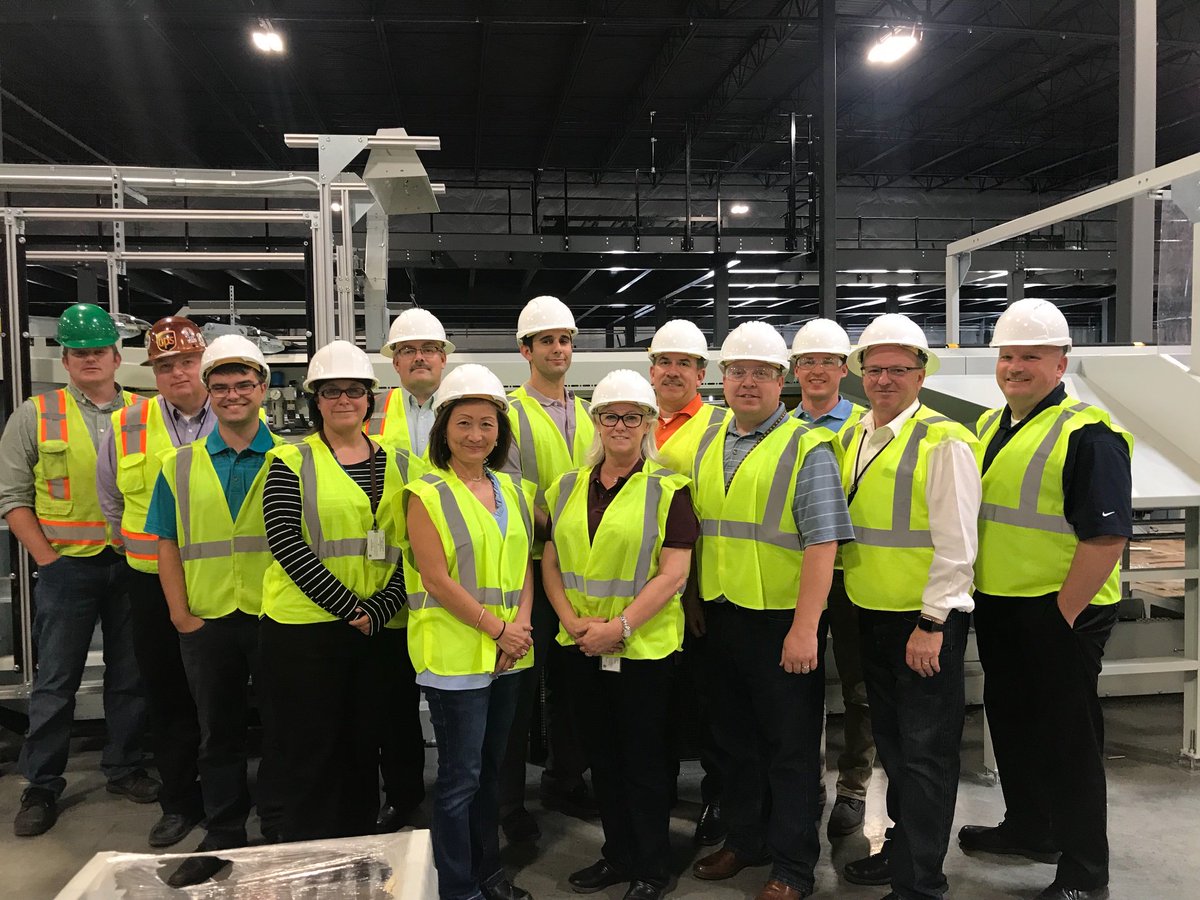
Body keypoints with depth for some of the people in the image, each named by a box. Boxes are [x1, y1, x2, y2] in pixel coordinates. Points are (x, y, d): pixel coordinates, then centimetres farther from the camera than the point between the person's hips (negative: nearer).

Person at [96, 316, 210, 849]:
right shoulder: (128, 425, 2)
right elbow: (109, 496, 16)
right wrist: (138, 546, 15)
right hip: (154, 583, 2)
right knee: (166, 695, 11)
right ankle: (179, 802, 26)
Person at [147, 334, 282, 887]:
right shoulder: (179, 466, 6)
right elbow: (168, 544, 7)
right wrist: (181, 614, -1)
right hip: (208, 621, 2)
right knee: (219, 732, 14)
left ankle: (277, 832, 25)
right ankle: (222, 836, 29)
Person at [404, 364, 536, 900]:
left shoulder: (514, 492, 10)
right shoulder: (427, 495, -8)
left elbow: (523, 567, 11)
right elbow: (437, 580, -13)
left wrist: (521, 624, -5)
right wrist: (497, 628, -13)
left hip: (508, 654, 6)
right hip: (453, 651, -6)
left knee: (491, 769, 17)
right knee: (461, 776, 2)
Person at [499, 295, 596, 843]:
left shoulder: (587, 415, 14)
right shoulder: (510, 411, -3)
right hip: (529, 566, -5)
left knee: (571, 679, 15)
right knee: (522, 682, 2)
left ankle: (565, 781, 31)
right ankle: (510, 801, 15)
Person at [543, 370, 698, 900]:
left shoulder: (668, 490, -7)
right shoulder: (568, 488, 7)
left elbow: (673, 574, -13)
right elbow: (551, 561, 8)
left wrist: (620, 625, -18)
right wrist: (572, 619, -7)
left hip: (645, 647, -5)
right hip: (581, 647, 5)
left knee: (644, 761, 7)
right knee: (602, 757, 16)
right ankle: (618, 855, 35)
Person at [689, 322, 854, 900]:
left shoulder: (807, 447, -9)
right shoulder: (705, 444, 9)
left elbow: (822, 542, -15)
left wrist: (805, 628, -20)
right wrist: (693, 603, 12)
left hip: (783, 622, -5)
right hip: (720, 615, 6)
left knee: (790, 748, 7)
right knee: (733, 738, 18)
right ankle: (744, 840, 37)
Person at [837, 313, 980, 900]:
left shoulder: (944, 442, -14)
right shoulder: (854, 437, 7)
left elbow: (956, 544, -16)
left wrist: (931, 623, -18)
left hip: (926, 621, -7)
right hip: (872, 613, 7)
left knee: (926, 752, 3)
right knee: (891, 741, 20)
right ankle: (901, 847, 37)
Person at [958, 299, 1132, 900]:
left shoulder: (1088, 434, -15)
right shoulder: (988, 427, 10)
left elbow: (1107, 535, -20)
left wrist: (1062, 613, -18)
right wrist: (976, 594, 13)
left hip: (1059, 612, -8)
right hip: (996, 606, 8)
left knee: (1067, 737, 4)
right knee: (1010, 721, 20)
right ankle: (1028, 829, 40)